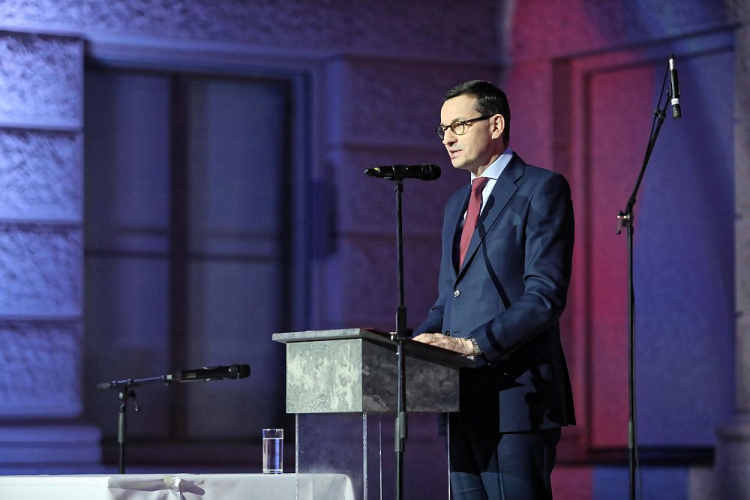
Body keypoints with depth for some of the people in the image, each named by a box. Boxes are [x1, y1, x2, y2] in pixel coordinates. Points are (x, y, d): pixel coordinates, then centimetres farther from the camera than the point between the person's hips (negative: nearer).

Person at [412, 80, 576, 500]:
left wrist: (473, 343, -21)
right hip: (465, 400, 8)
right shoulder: (458, 204, 22)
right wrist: (419, 344, 4)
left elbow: (546, 296, -14)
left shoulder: (542, 189, -4)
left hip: (516, 397, -8)